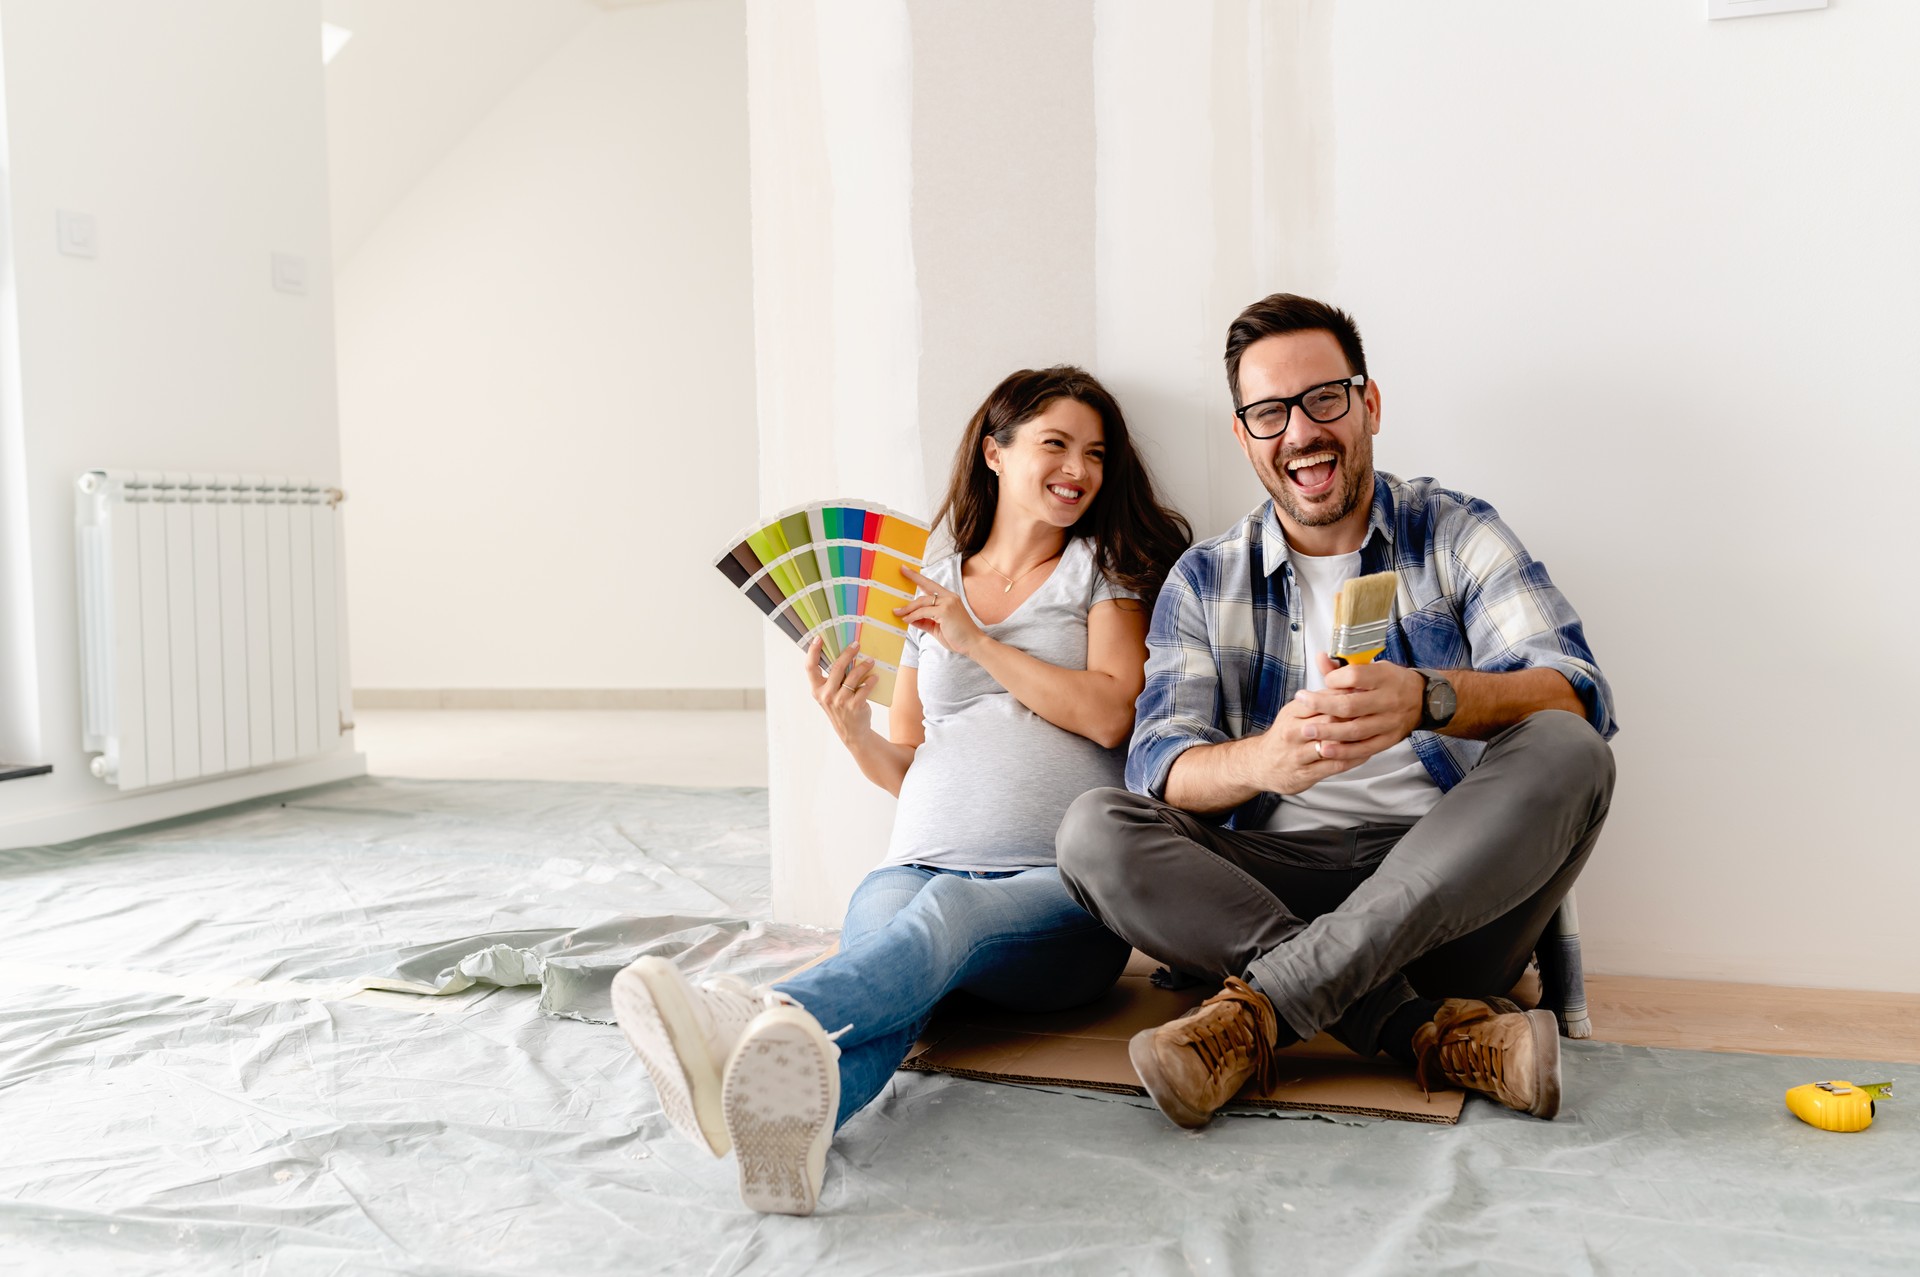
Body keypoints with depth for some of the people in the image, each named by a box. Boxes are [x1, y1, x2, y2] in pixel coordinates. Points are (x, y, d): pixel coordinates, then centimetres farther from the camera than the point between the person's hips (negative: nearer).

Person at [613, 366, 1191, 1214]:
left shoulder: (1104, 564, 14)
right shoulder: (931, 588, 21)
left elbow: (1110, 715, -3)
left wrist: (974, 640, -4)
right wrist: (851, 728, 0)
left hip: (1059, 887, -2)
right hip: (922, 862, 2)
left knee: (948, 912, -38)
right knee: (882, 928, -35)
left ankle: (758, 1020, -68)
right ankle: (790, 1116, -68)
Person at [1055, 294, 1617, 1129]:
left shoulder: (1456, 534, 7)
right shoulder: (1203, 583, 10)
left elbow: (1578, 697, -8)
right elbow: (1159, 768, -3)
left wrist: (1427, 699, -31)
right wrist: (1262, 759, -28)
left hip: (1450, 889, -1)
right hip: (1276, 885, 1)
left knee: (1566, 754, -27)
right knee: (1096, 830, -22)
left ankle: (1262, 1004, -31)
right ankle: (1433, 1030, -30)